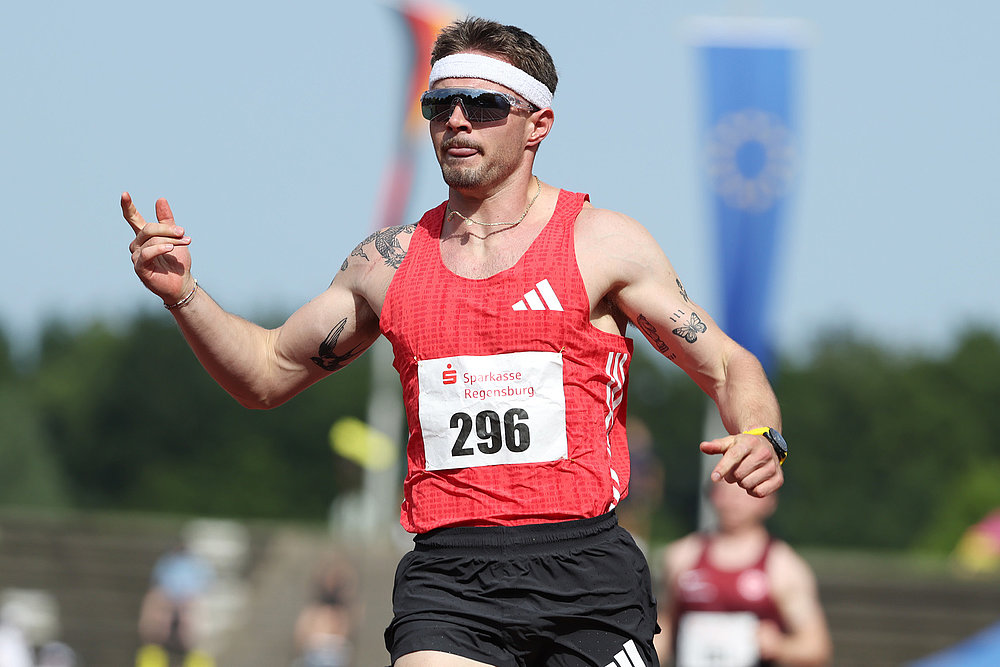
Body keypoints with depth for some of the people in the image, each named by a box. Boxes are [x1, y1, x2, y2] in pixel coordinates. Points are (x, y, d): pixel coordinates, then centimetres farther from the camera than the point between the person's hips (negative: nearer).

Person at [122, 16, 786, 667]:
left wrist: (760, 439, -15)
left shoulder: (600, 241, 5)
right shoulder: (390, 262, 14)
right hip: (447, 577, 1)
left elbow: (728, 368, 8)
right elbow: (268, 372, 24)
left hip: (584, 569, -1)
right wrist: (182, 294, 8)